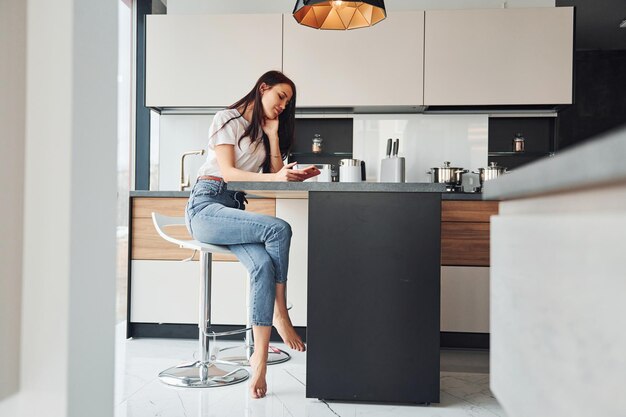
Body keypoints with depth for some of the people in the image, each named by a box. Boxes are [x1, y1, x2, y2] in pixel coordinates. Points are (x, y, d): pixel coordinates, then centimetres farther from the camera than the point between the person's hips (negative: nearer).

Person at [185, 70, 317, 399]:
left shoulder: (265, 130, 21)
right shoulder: (228, 119, 1)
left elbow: (276, 173, 12)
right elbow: (227, 172, -10)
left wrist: (273, 134, 6)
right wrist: (274, 177, -20)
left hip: (234, 209, 6)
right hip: (206, 205, -6)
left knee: (263, 265, -26)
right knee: (279, 229, -29)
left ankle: (260, 359, -29)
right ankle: (280, 314, -13)